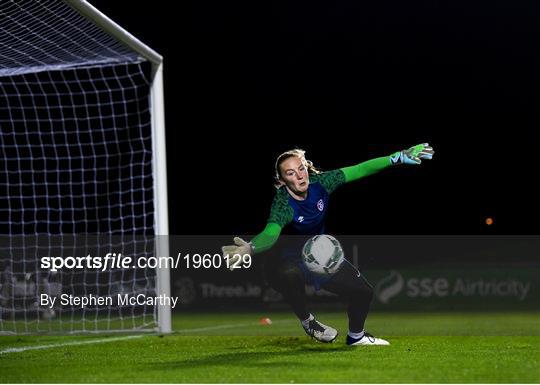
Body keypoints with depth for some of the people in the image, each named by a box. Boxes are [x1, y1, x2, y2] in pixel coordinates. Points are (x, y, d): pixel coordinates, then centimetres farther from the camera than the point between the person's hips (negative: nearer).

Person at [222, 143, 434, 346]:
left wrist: (398, 157, -15)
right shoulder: (284, 204, -31)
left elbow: (359, 170, -12)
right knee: (290, 273, -41)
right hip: (290, 260, -6)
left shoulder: (319, 182, -17)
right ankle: (307, 322, -14)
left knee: (363, 292, 1)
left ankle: (356, 336, 31)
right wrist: (250, 248, -73)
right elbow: (271, 233, -51)